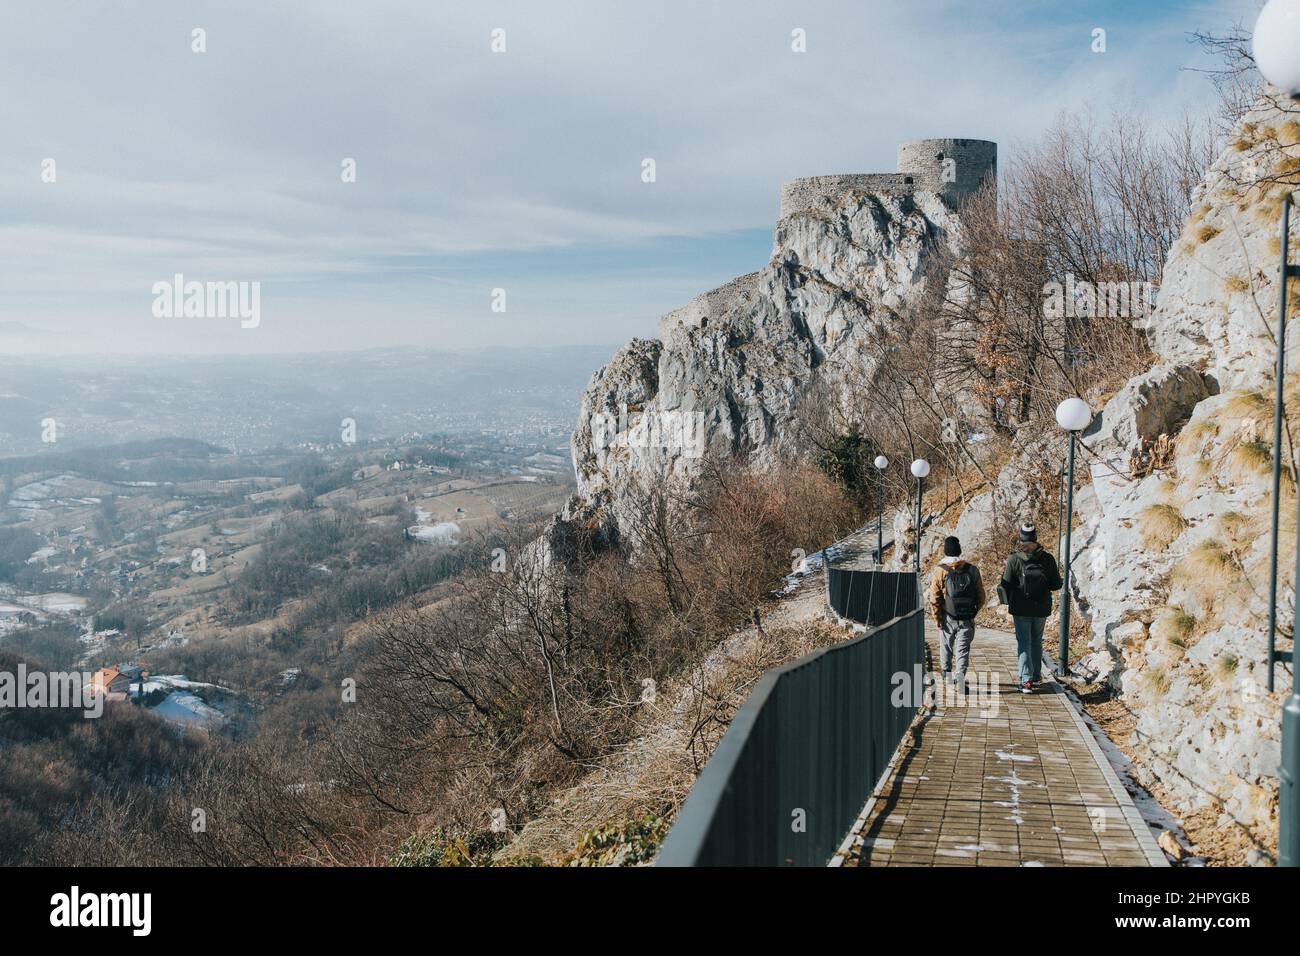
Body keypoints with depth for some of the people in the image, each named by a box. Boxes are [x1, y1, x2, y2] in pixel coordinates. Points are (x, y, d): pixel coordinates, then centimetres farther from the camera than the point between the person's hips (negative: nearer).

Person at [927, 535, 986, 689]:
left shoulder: (940, 571, -7)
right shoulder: (972, 570, 1)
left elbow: (934, 598, -8)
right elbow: (981, 596, 6)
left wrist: (937, 617, 0)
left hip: (948, 618, 0)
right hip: (967, 619, 0)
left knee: (946, 647, 18)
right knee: (963, 649, 3)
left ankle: (947, 675, 33)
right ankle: (960, 673, -17)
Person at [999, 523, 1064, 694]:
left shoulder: (1014, 559, -14)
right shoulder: (1048, 559, -7)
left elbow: (1006, 585, -11)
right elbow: (1056, 584, -2)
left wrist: (1009, 601, 9)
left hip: (1021, 609, -3)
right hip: (1042, 609, 3)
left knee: (1024, 644, 4)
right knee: (1037, 642, 21)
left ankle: (1026, 680, -6)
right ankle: (1036, 676, 29)